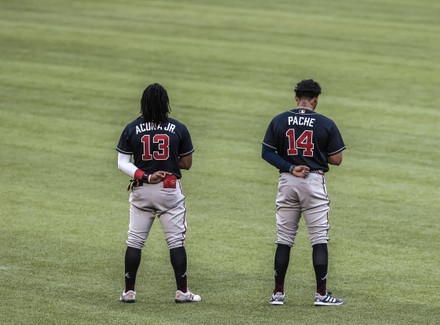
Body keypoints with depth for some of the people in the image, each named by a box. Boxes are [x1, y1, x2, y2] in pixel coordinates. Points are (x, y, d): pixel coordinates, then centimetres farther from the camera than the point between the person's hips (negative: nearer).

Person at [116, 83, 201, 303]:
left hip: (141, 191, 1)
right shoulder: (178, 129, -4)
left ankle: (129, 291, 8)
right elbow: (187, 163, 2)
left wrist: (144, 176, -10)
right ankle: (182, 291, 3)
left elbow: (122, 163, -6)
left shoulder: (132, 129, -3)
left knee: (135, 240, 8)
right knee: (176, 240, 4)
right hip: (170, 190, -1)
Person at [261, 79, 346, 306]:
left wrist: (290, 168, -5)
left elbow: (266, 153, -1)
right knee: (319, 239, 2)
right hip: (314, 182, -3)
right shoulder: (326, 124, -5)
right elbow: (336, 159, -3)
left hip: (287, 183, 3)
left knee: (284, 239, 9)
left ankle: (278, 293, 8)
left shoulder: (279, 121, 1)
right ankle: (321, 294, -1)